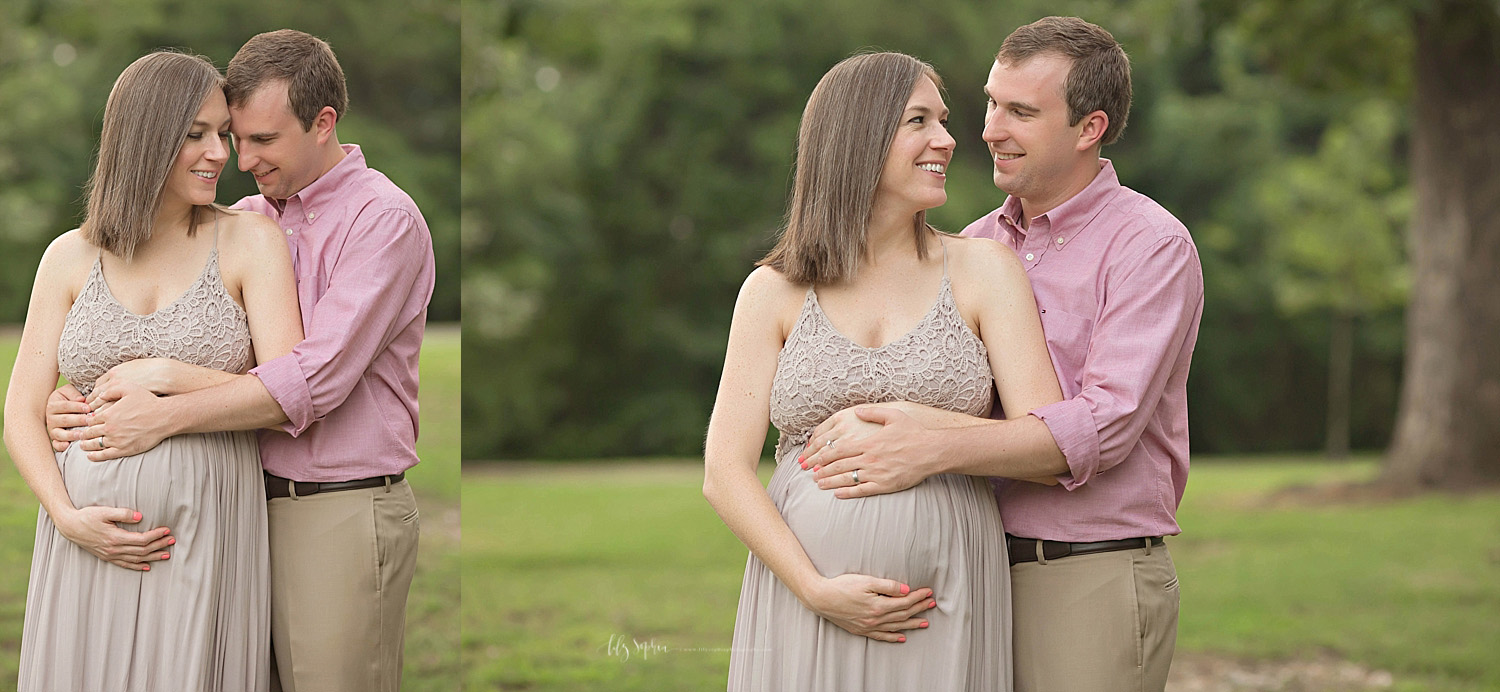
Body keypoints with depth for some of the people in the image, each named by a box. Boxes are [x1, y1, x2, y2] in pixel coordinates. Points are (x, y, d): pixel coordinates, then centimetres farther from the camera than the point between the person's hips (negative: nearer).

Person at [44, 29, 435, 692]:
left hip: (342, 513, -7)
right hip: (254, 505, 7)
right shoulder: (243, 221, 13)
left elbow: (317, 379, -20)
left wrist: (166, 417, -20)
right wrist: (74, 394, -2)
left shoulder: (384, 219, -10)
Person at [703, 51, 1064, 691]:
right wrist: (819, 590, -12)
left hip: (944, 613, 0)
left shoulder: (985, 271, 5)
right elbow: (725, 473, -1)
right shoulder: (773, 293, 5)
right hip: (804, 607, 0)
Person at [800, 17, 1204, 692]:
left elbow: (1105, 425, -19)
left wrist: (934, 449, -27)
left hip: (1094, 580, -6)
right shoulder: (976, 245, 12)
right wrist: (858, 420, -13)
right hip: (983, 575, 6)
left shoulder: (1150, 245, -8)